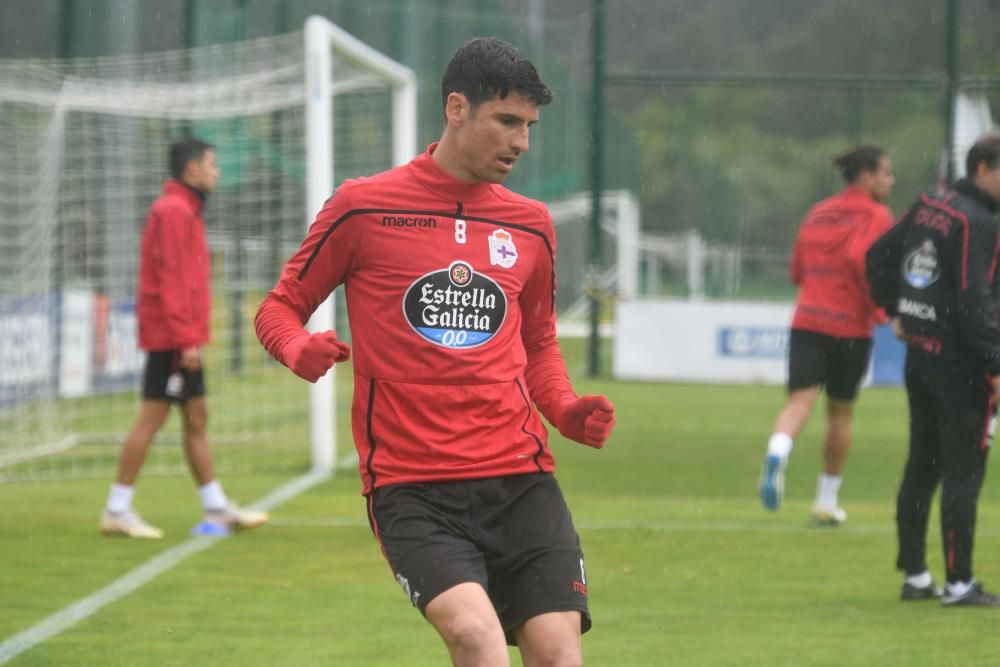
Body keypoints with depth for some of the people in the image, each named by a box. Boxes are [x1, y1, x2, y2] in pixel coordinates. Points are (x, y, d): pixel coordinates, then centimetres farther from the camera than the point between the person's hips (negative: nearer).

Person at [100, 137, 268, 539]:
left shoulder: (184, 211, 18)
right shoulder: (173, 211, -13)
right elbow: (171, 279, -19)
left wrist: (190, 335, 16)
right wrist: (185, 338, -22)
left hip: (180, 339, 10)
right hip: (172, 338, -10)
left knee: (197, 418, 11)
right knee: (151, 418, -7)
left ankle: (217, 509, 15)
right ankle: (117, 511, -4)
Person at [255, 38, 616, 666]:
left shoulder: (530, 224, 14)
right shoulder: (363, 207, 2)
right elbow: (281, 306, 10)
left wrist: (567, 411, 7)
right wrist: (300, 349, -14)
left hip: (520, 478, 4)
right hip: (410, 487, -4)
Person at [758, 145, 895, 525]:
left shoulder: (818, 214, 16)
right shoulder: (875, 216, -4)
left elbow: (797, 272, 20)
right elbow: (862, 259, -21)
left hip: (806, 321, 4)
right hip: (850, 326, -4)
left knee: (800, 401, -9)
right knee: (840, 413, 12)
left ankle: (776, 456, -41)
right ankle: (827, 502, 20)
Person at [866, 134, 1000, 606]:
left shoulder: (927, 209, 9)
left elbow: (879, 256, 19)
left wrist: (895, 310, 25)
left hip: (919, 352, 9)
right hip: (958, 361, -9)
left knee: (921, 466, 13)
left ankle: (914, 575, 18)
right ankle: (959, 583, -3)